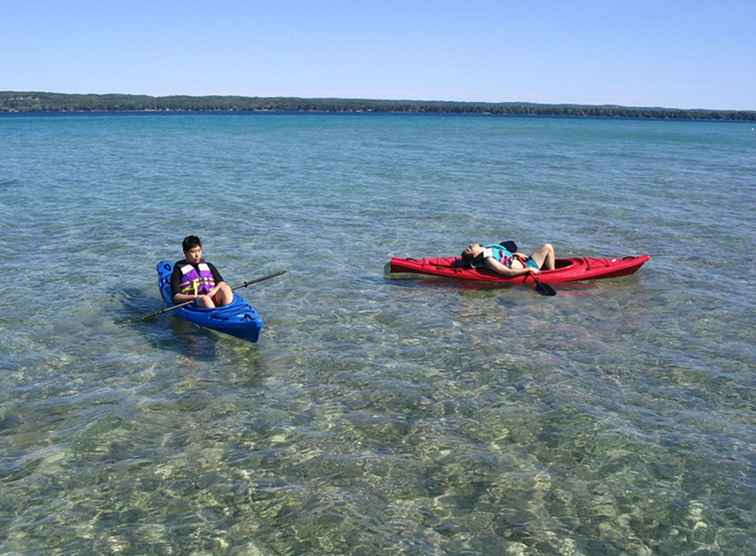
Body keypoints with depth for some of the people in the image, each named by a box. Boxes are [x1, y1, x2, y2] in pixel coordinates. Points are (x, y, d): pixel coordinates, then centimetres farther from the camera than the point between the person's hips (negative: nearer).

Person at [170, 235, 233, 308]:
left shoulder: (208, 266, 23)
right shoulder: (179, 269, 10)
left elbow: (221, 283, 12)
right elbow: (176, 297, 0)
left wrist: (214, 290, -12)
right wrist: (194, 297, -17)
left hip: (213, 298, 4)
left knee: (225, 288, -26)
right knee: (205, 299, -37)